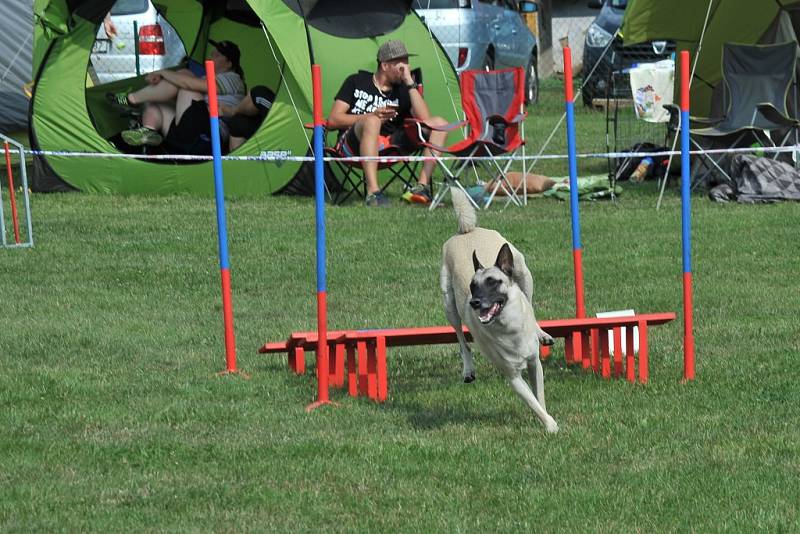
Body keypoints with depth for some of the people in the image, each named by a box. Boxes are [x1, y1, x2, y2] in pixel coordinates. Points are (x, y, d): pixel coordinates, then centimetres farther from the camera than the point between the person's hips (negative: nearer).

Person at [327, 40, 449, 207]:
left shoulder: (402, 90, 13)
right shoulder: (356, 82, 8)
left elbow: (424, 118, -6)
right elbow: (333, 120, 1)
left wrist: (410, 83, -7)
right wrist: (372, 116, -9)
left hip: (387, 147, 4)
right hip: (353, 146, -4)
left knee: (439, 124, -7)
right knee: (372, 122, -40)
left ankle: (422, 186, -21)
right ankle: (373, 192, -47)